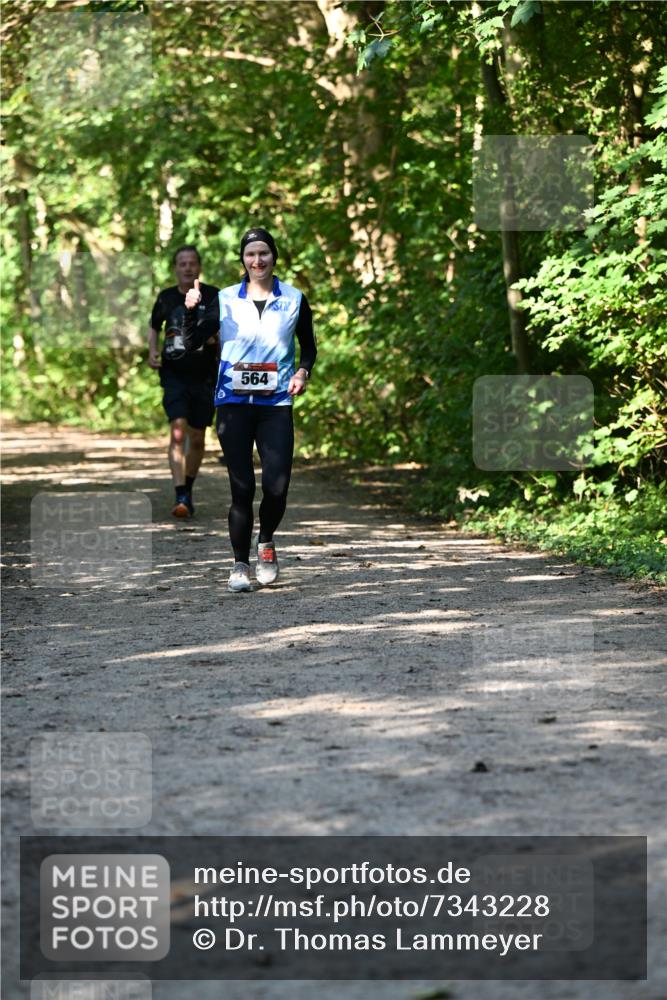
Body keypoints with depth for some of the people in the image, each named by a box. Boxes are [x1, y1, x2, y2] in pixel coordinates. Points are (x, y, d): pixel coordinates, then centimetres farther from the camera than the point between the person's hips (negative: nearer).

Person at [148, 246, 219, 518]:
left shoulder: (212, 296, -2)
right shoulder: (166, 297, 4)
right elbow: (154, 327, 21)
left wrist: (215, 337, -23)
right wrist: (153, 352, 3)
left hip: (204, 377, 0)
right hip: (174, 375, 0)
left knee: (197, 439, 10)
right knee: (177, 433, -16)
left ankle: (188, 489, 32)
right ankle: (180, 498, -19)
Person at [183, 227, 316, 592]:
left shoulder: (293, 300, 7)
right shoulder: (225, 300, 5)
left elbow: (309, 346, 17)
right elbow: (192, 343, 3)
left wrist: (303, 371, -2)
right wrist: (191, 311, -13)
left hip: (276, 403, 0)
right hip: (234, 403, 0)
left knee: (277, 487, -9)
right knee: (242, 487, -4)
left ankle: (266, 542, 21)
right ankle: (240, 565, 9)